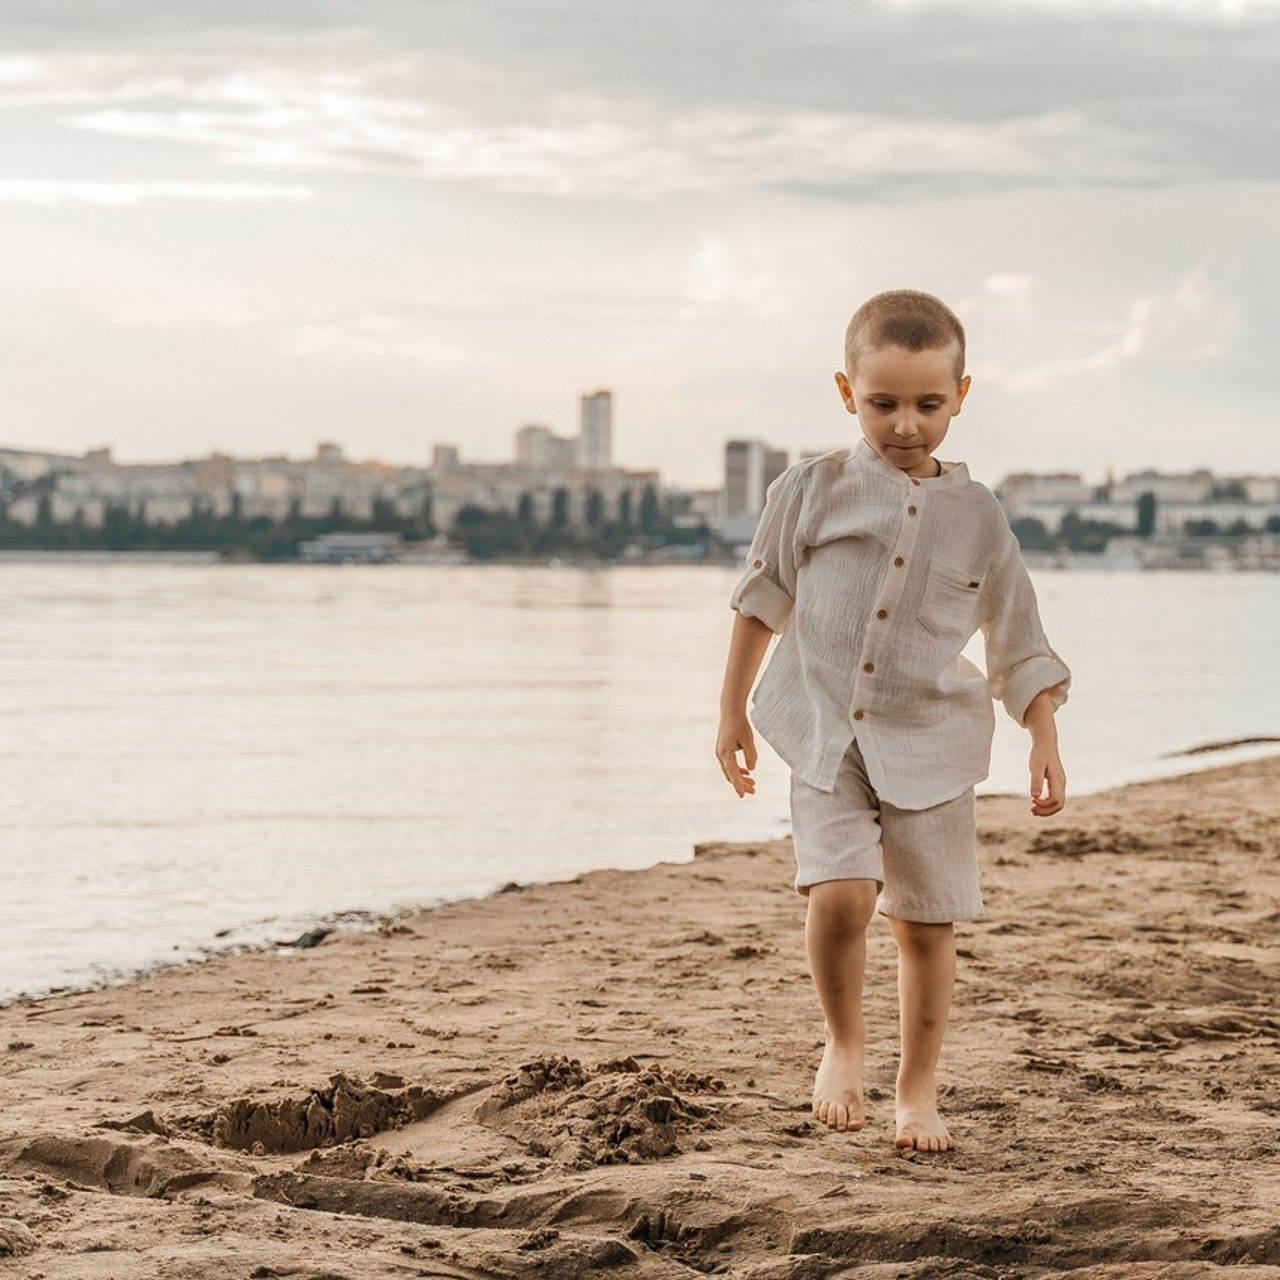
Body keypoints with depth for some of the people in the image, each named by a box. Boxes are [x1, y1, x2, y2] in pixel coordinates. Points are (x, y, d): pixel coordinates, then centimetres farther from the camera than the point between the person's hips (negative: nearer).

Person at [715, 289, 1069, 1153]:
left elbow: (1020, 644, 9)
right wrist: (733, 710, 13)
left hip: (930, 746, 1)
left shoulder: (978, 517, 2)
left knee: (928, 920, 4)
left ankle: (920, 1089, 22)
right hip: (827, 737, -1)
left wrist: (1047, 747, 3)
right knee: (838, 895, -19)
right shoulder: (813, 492, 0)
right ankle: (844, 1043, 7)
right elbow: (764, 601, 11)